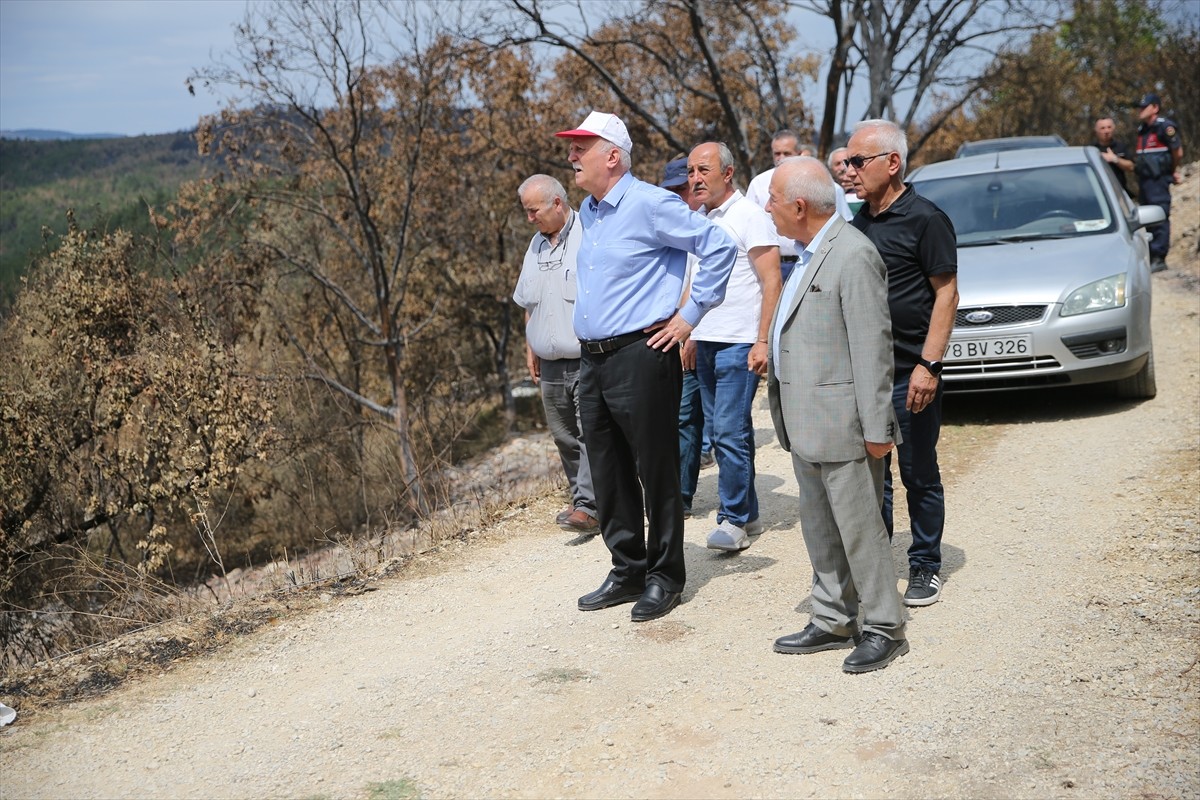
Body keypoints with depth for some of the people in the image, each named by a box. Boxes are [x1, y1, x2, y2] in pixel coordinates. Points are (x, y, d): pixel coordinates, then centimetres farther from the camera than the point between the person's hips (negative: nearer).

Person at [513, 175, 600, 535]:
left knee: (590, 435, -9)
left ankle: (589, 508, -8)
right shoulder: (537, 245, 16)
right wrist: (530, 347, 20)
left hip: (588, 360, -8)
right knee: (564, 436, 11)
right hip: (551, 363, 8)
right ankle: (582, 500, 21)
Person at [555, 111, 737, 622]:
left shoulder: (649, 205, -11)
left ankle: (664, 577, 14)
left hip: (641, 357, -8)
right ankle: (627, 570, 25)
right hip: (592, 362, 8)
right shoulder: (587, 212, 15)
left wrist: (690, 315, -12)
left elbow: (718, 246, -14)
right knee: (608, 475, 12)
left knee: (656, 471, 2)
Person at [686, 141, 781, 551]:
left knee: (730, 432, -9)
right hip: (705, 343, 8)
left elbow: (772, 282, -12)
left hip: (738, 344, -8)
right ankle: (747, 513, 19)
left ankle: (734, 520, 0)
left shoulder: (750, 216, -7)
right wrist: (688, 333, 16)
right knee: (723, 432, 10)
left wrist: (763, 341, -18)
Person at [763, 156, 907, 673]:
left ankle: (884, 629, 12)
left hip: (840, 421, -10)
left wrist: (876, 427, -19)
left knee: (858, 525, 0)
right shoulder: (810, 253, 14)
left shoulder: (853, 255, -16)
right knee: (818, 527, 16)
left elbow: (871, 345, -19)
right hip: (806, 423, 10)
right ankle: (833, 621, 27)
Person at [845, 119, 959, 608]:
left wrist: (928, 365, -18)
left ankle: (925, 568, 18)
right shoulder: (857, 222, 11)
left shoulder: (924, 219, -9)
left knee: (919, 475, 5)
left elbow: (946, 295, -11)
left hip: (910, 375, -6)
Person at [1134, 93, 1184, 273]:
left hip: (1158, 179, -9)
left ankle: (1159, 259, -9)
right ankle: (1150, 256, 20)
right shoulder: (1142, 130, 15)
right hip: (1144, 178, 9)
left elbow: (1178, 152, -7)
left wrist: (1173, 171, 6)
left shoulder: (1165, 127, -11)